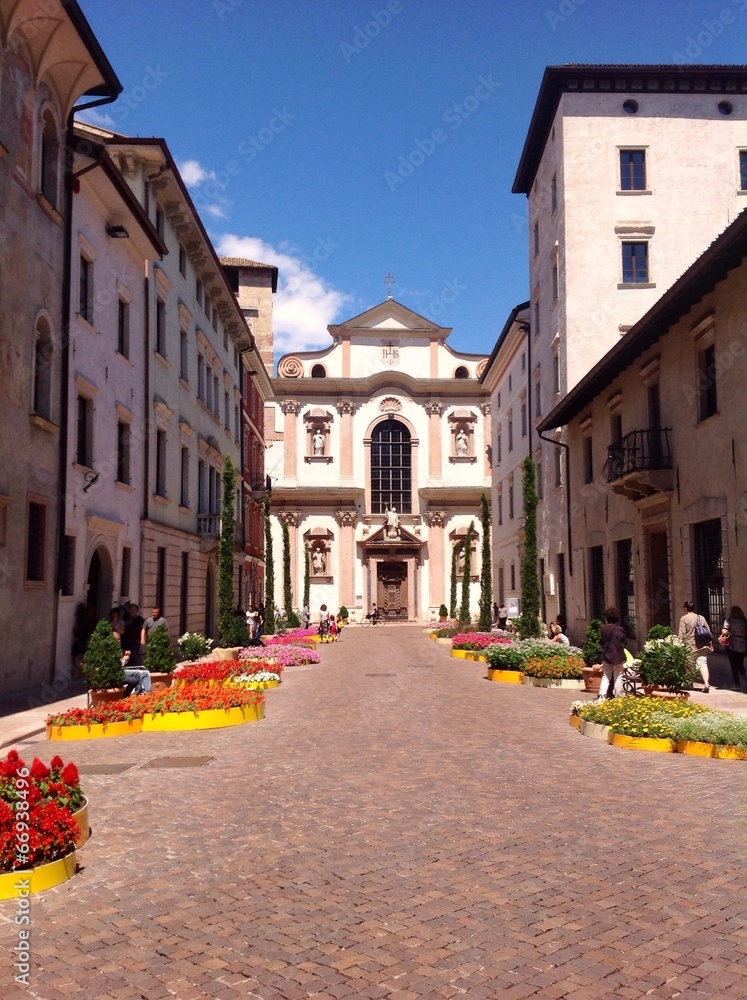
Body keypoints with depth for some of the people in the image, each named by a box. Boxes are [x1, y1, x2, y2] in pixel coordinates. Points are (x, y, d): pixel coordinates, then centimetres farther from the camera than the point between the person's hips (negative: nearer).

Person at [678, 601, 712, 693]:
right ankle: (706, 683, -23)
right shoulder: (701, 618, 12)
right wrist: (710, 645, 21)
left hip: (690, 647, -4)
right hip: (702, 646, 4)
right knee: (703, 664, -5)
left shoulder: (684, 619, -3)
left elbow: (681, 634, -8)